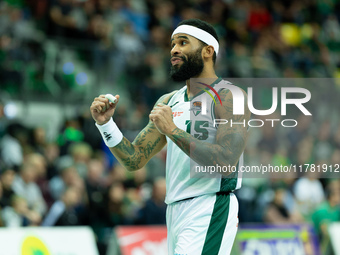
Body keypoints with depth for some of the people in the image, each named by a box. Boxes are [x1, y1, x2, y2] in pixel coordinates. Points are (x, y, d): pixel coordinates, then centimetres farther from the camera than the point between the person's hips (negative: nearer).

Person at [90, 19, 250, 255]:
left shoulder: (229, 98, -6)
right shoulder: (169, 102, 16)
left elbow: (225, 164, -19)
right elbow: (134, 160, 15)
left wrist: (172, 130, -19)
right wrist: (105, 123, 0)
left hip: (209, 215, -8)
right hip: (175, 212, 8)